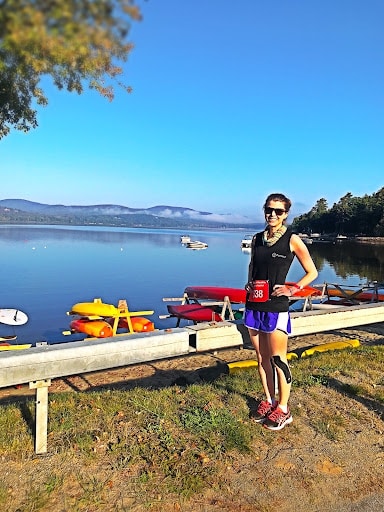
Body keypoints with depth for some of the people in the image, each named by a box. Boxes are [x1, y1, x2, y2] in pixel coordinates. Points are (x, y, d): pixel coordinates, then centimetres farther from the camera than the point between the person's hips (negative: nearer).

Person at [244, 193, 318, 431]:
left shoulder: (292, 240, -6)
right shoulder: (257, 238, 8)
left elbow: (312, 272, 0)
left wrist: (292, 289, -11)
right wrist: (249, 284, 5)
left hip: (276, 307, -5)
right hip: (254, 306, 5)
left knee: (278, 359, 2)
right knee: (262, 358, 13)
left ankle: (283, 409, 17)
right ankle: (269, 400, 29)